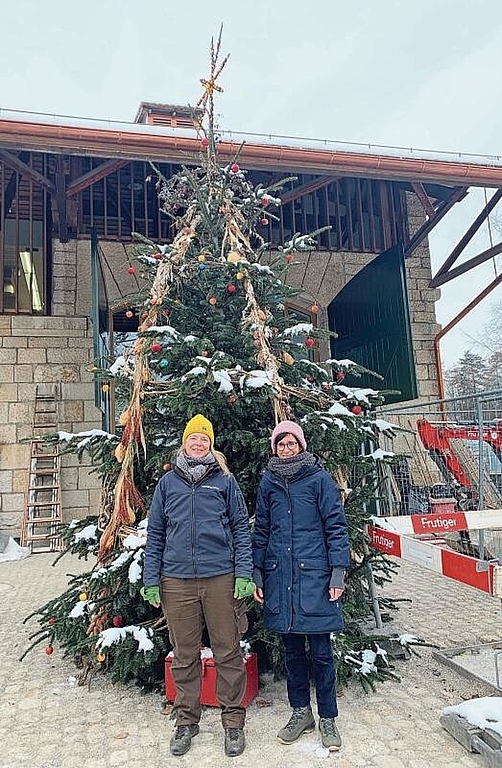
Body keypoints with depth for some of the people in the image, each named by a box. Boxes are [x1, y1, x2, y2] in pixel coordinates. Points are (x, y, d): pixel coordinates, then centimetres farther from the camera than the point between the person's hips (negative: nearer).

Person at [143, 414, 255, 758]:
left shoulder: (225, 479, 3)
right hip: (176, 580, 2)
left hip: (221, 578, -1)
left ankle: (233, 722, 25)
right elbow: (155, 533, 9)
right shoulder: (168, 482, 8)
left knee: (228, 652, 7)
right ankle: (186, 721, 31)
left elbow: (241, 528, 2)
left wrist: (244, 574, -6)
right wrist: (151, 581, 4)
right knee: (185, 655, 13)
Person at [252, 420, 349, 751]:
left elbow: (336, 526, -4)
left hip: (314, 575, -3)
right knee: (292, 649, 15)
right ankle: (301, 712, 32)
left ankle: (328, 718, 24)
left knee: (321, 651, 6)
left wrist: (338, 571, -10)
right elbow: (261, 531, 12)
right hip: (279, 577, 4)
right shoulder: (269, 482, 7)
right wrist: (256, 574, 8)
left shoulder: (319, 478, -4)